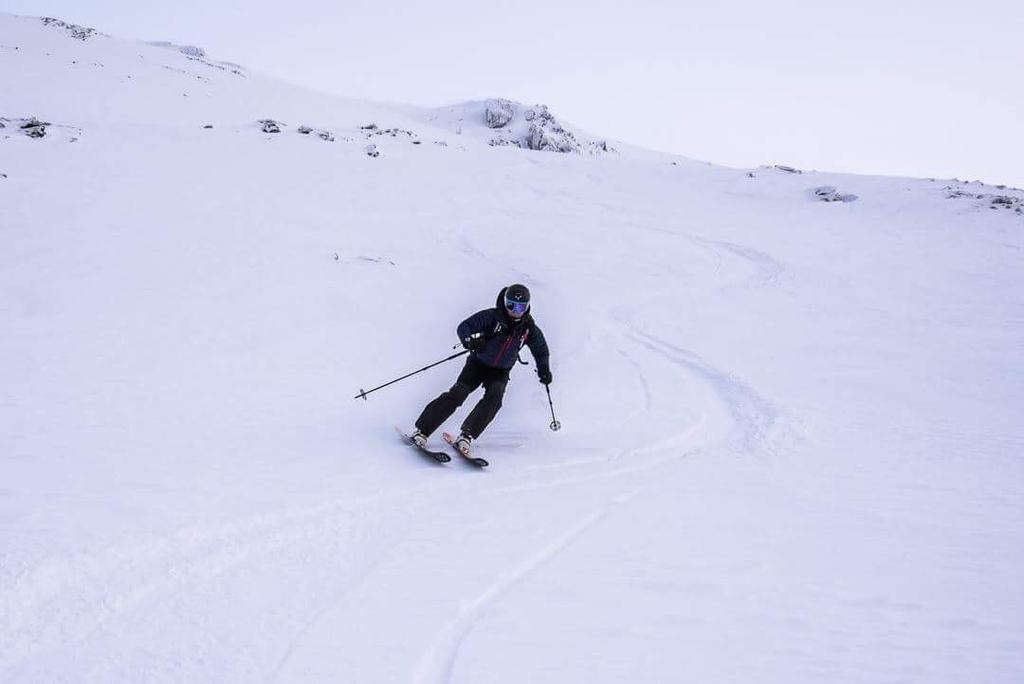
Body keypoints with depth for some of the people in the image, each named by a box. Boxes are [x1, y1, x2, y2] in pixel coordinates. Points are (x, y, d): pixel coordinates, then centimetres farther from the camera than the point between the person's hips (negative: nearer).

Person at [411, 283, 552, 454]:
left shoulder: (529, 328, -5)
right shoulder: (492, 316, -16)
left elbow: (541, 350, 12)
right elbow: (463, 327, -18)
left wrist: (544, 369, -3)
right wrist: (471, 340, -39)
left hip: (500, 372, 3)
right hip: (478, 363, -2)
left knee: (494, 397, -27)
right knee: (457, 394, -20)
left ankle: (466, 436, -30)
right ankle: (421, 431, -19)